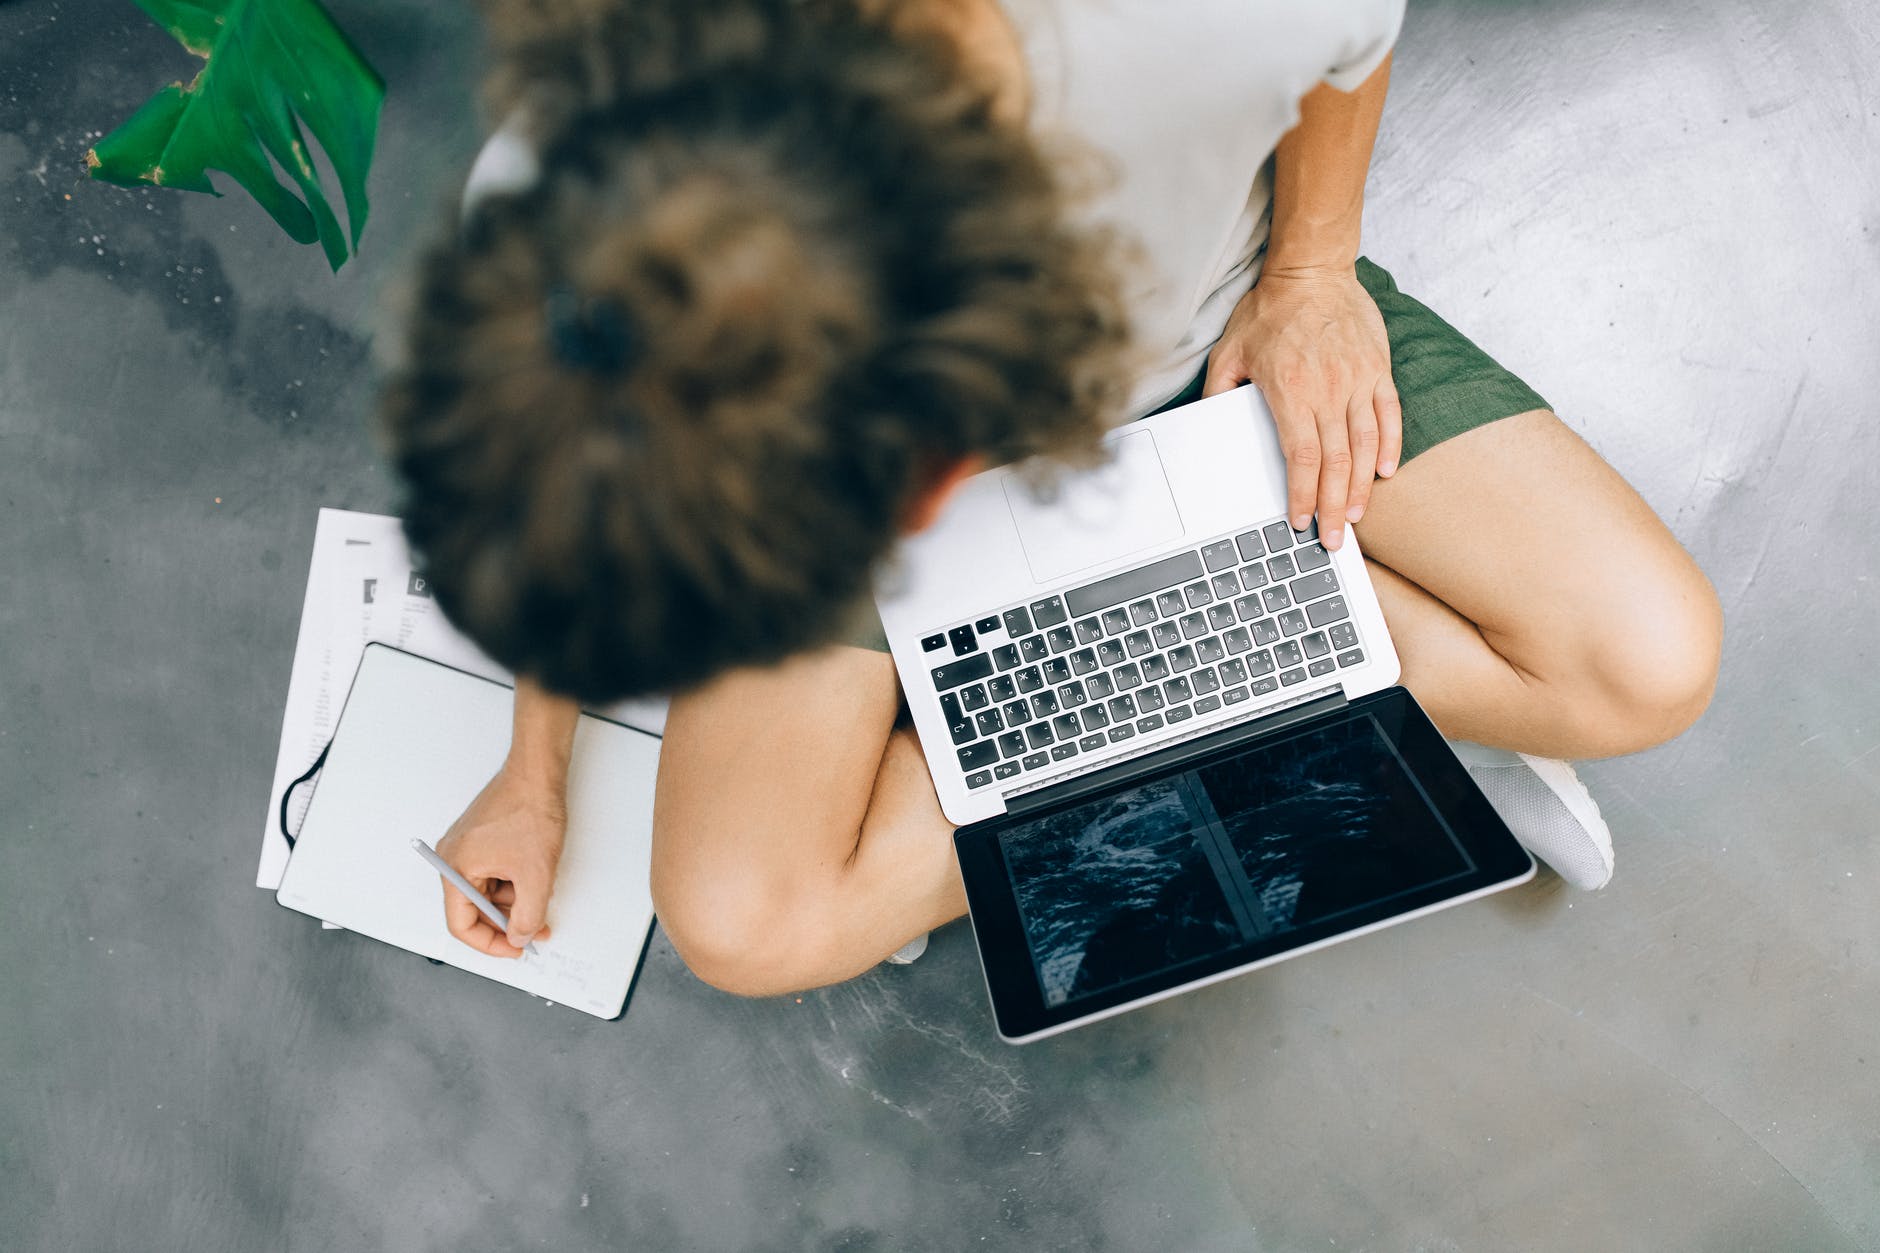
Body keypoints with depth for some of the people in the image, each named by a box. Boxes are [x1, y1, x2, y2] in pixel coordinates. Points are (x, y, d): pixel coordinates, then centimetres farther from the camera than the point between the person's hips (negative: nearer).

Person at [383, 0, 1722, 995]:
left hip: (1214, 320, -1)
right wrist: (537, 775, 3)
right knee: (740, 928, -15)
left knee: (1653, 663, -16)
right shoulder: (550, 211, -34)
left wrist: (1309, 269, -6)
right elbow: (571, 508, -9)